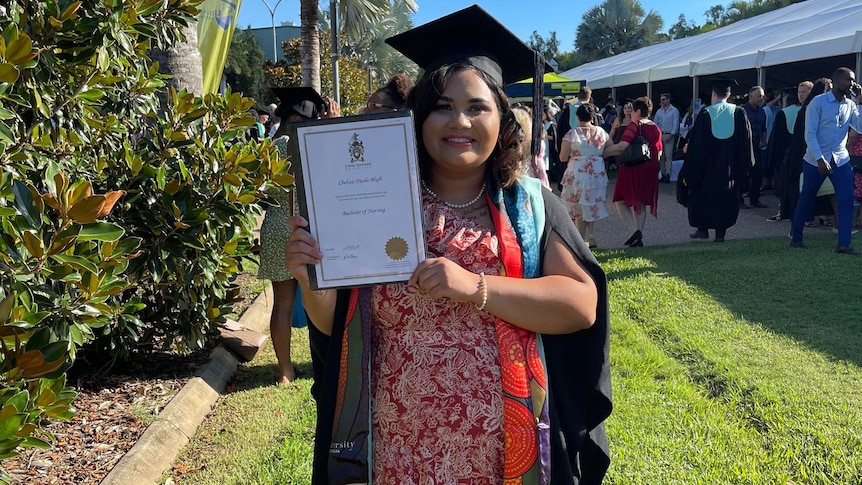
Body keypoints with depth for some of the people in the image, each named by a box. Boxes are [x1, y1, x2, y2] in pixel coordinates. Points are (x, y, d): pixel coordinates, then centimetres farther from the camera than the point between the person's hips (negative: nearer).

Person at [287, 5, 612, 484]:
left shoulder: (529, 204, -3)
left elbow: (583, 304, -12)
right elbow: (335, 324, 3)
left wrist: (476, 288, -23)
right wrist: (311, 279, -18)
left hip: (503, 445, 0)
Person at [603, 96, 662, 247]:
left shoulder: (634, 125, -12)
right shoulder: (656, 128, 9)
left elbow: (622, 146, -24)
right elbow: (659, 152, 13)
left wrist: (603, 152, -14)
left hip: (632, 169, -7)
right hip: (650, 171, 7)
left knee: (621, 201, 4)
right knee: (640, 203, 13)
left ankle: (635, 230, -13)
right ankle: (638, 238, 11)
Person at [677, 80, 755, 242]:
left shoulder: (705, 114, -8)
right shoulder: (739, 113, -3)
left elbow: (696, 144, -8)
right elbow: (746, 141, -1)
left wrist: (689, 172, -3)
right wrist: (744, 166, 8)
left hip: (707, 166, -2)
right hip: (730, 167, 2)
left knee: (702, 195, 15)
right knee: (725, 198, 9)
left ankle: (703, 229, 18)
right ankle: (720, 233, 6)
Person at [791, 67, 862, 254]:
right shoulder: (818, 102, -8)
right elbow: (810, 134, -12)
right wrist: (820, 159, -19)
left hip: (841, 160, 4)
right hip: (816, 160, -4)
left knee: (846, 200, -8)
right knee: (806, 199, 7)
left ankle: (844, 244, -5)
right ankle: (796, 238, 23)